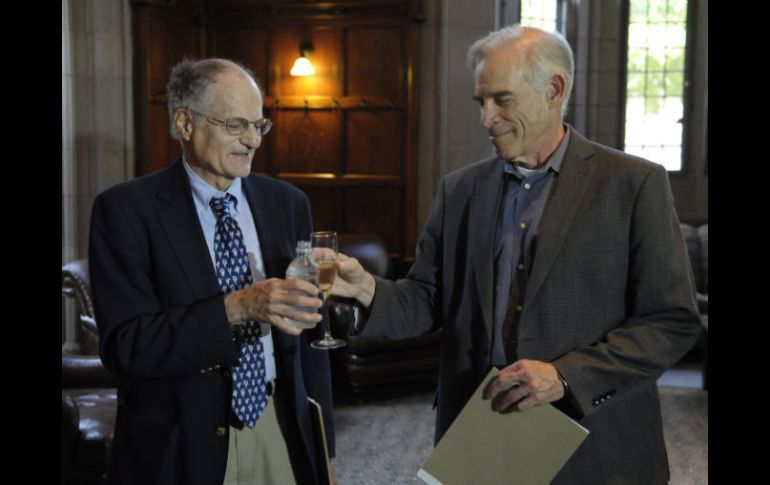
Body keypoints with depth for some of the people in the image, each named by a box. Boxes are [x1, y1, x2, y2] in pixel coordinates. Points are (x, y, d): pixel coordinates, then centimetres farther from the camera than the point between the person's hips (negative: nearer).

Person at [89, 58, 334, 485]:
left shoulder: (287, 203, 4)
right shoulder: (126, 210, -9)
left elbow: (307, 332, 8)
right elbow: (124, 345, -17)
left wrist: (320, 441, 8)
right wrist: (235, 308, -27)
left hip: (281, 437, 4)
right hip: (179, 446, -3)